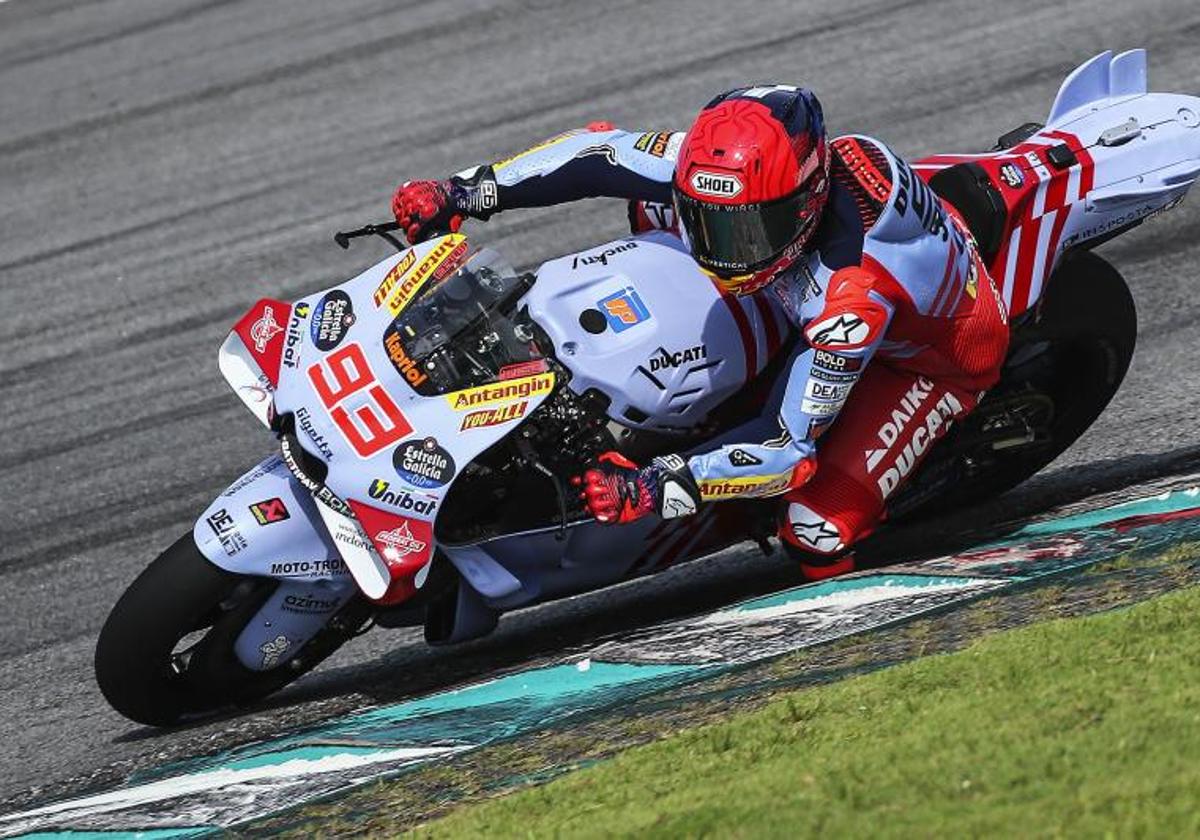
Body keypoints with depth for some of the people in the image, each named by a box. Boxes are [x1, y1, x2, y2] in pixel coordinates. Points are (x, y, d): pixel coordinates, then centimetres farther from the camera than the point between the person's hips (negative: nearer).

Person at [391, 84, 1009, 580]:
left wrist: (656, 487, -49)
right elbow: (600, 150, -16)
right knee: (652, 206, 10)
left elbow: (794, 450, -40)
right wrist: (469, 191, -21)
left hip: (936, 353, -7)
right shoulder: (723, 173, -30)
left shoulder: (854, 293, -46)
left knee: (818, 530, -25)